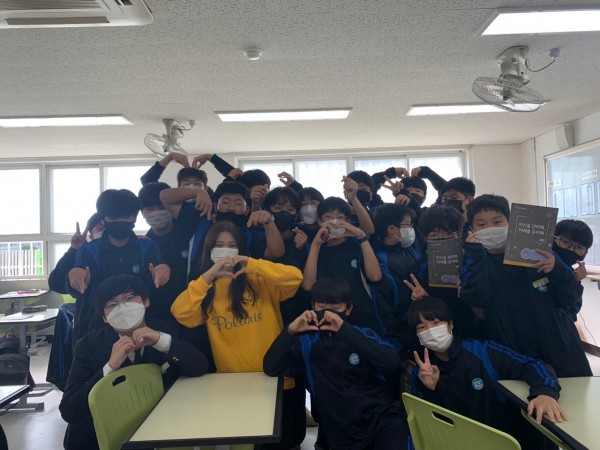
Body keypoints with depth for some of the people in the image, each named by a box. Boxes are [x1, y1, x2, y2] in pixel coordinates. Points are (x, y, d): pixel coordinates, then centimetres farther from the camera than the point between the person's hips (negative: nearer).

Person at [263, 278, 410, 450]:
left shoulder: (364, 334, 7)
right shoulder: (306, 343, 8)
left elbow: (392, 363, -13)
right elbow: (271, 369, -3)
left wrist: (344, 330, -19)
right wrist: (290, 331, -15)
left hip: (382, 416, -3)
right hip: (344, 434, 3)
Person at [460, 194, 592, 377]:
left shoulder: (535, 251, -3)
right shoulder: (473, 262, -3)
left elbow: (569, 300, -3)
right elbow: (476, 299, -22)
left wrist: (557, 270, -22)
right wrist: (476, 254, -24)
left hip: (558, 346, 1)